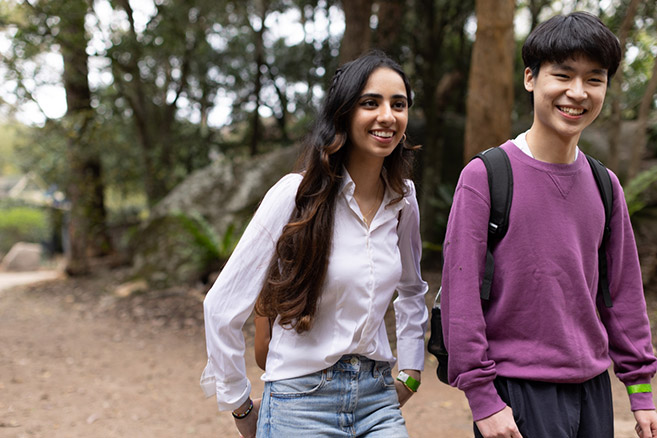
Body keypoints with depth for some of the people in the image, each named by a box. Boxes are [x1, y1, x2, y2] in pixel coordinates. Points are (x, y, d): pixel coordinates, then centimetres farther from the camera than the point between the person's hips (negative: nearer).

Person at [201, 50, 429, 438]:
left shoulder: (403, 200, 2)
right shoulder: (297, 194, -14)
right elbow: (222, 307, -12)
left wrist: (411, 370, 15)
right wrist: (240, 406, -3)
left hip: (378, 399, 4)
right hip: (302, 401, -4)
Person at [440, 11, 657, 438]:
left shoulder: (605, 186, 7)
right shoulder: (484, 176, -10)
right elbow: (460, 294, -11)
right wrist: (482, 398, -13)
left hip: (593, 387, 5)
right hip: (517, 391, -5)